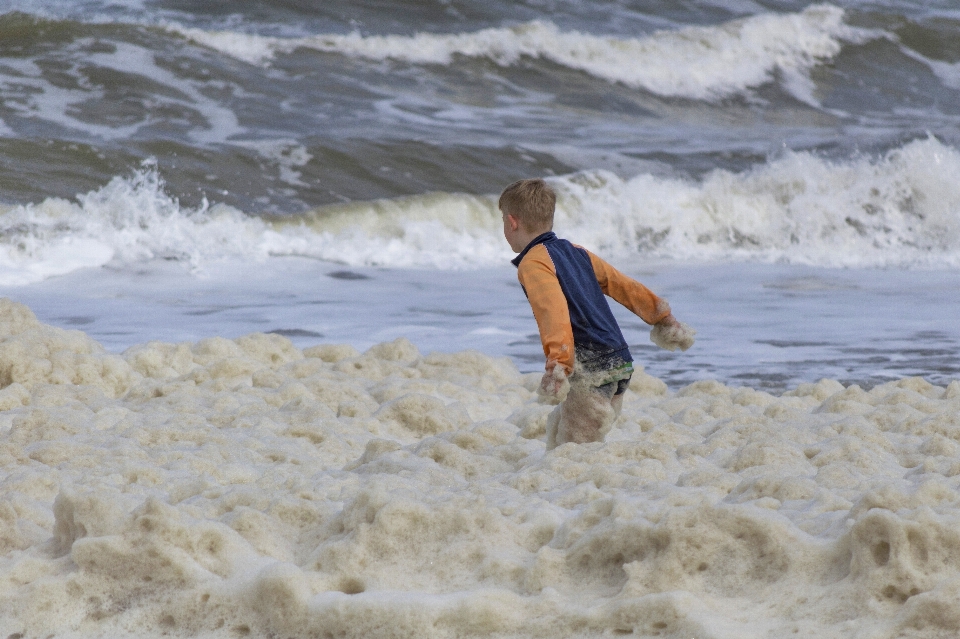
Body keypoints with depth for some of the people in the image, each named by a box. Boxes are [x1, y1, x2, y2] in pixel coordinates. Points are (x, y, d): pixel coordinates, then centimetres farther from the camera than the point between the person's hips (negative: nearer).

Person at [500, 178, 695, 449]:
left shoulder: (533, 263, -7)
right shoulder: (576, 253, 17)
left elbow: (554, 311, -24)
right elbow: (624, 286, 21)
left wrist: (557, 364, -35)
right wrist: (662, 318, 31)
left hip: (591, 371, -9)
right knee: (557, 428, 23)